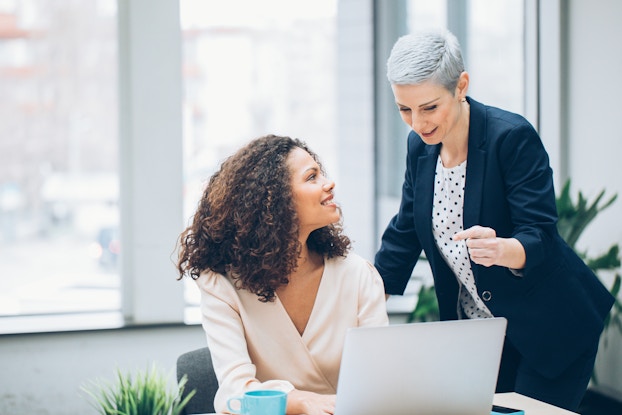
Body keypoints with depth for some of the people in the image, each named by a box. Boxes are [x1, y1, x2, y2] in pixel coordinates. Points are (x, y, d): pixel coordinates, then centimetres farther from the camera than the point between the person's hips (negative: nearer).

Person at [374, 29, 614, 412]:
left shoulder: (513, 137, -19)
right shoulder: (421, 146, 0)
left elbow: (540, 238, -24)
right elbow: (404, 235, 10)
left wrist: (500, 250, -46)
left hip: (548, 330, -6)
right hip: (474, 333, 6)